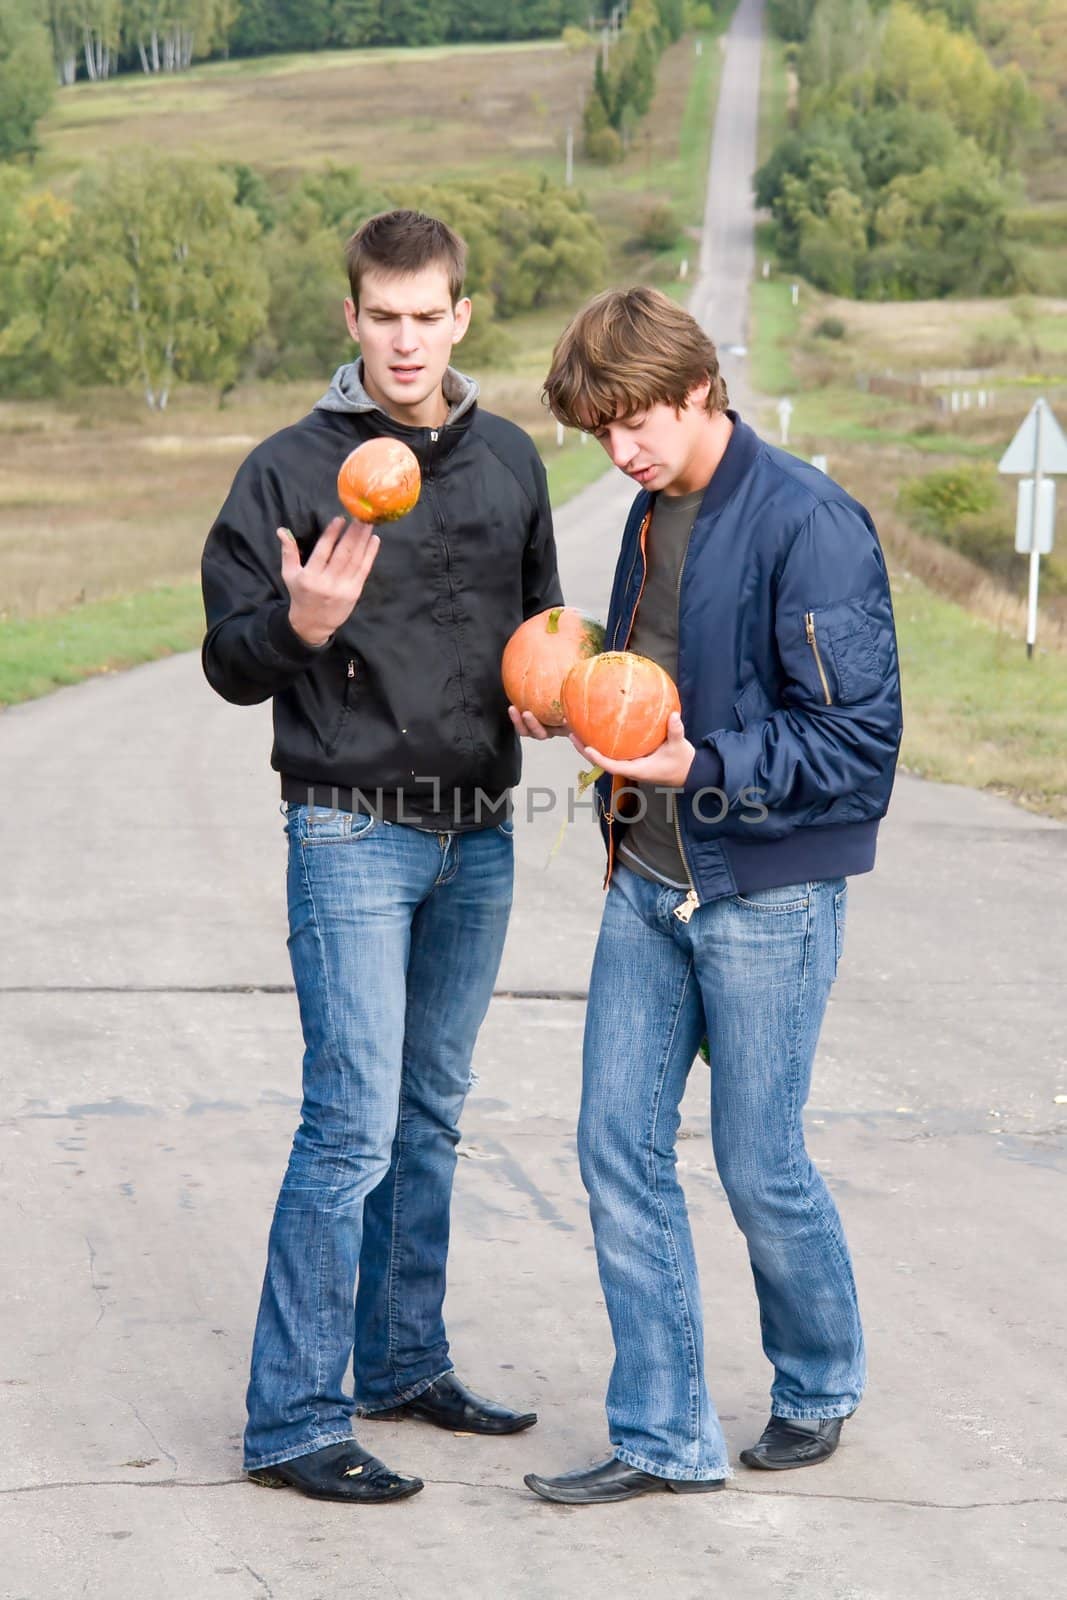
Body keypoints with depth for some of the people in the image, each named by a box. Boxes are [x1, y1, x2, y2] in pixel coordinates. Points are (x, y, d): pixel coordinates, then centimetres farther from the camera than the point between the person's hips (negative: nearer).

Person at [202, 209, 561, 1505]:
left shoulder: (508, 462, 9)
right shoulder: (291, 470, -6)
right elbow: (231, 665, -5)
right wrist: (297, 626, -26)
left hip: (477, 838, 6)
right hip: (352, 836, -6)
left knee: (432, 1114, 14)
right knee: (353, 1124, -10)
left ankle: (403, 1361, 26)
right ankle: (291, 1421, -4)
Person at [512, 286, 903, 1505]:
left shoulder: (808, 526, -16)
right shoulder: (653, 516, 9)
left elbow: (859, 741, -17)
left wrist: (703, 765, -27)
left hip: (766, 897, -7)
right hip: (648, 883, 7)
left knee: (758, 1165, 3)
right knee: (618, 1147, 4)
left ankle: (820, 1383, 30)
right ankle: (664, 1436, 13)